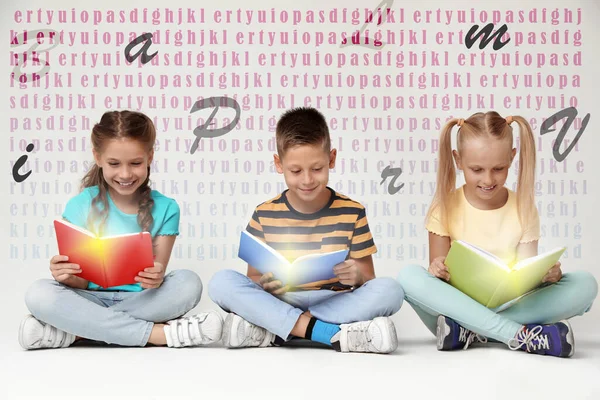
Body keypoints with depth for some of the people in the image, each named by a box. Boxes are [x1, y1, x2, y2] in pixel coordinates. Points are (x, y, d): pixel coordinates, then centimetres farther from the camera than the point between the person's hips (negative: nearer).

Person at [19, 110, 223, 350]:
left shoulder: (165, 209, -2)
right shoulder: (80, 206, -3)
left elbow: (158, 278, -5)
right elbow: (81, 281, -3)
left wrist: (156, 280, -30)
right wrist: (67, 276, -27)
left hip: (142, 302, 0)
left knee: (188, 283, -27)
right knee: (39, 294, -28)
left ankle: (72, 331, -24)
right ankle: (161, 333, -27)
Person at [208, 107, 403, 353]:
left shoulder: (352, 212, 0)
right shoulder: (264, 215, 1)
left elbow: (369, 280, 4)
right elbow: (252, 278, 5)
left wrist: (358, 276, -20)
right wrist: (264, 285, -20)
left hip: (334, 305, 0)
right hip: (278, 304, 0)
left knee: (389, 290, -27)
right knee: (221, 282, -24)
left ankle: (271, 331, -24)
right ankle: (333, 335, -29)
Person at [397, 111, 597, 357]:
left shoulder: (523, 208, 3)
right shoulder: (445, 207, 0)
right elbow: (439, 279, -3)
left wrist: (548, 275, -24)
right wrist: (438, 269, -26)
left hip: (511, 307, 1)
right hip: (456, 306, -1)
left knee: (584, 284, -20)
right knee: (409, 276, -29)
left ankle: (468, 331, -26)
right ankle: (520, 335, -33)